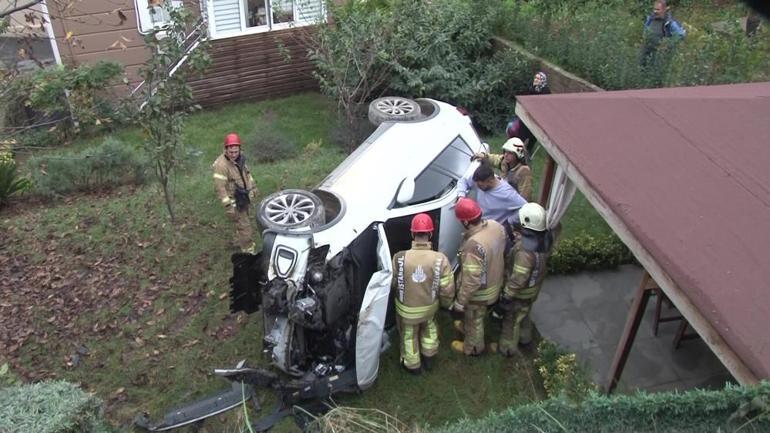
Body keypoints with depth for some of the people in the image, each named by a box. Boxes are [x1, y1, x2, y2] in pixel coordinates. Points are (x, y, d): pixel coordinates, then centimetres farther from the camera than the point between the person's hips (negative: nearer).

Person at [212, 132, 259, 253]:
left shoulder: (240, 158, -4)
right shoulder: (221, 165, -28)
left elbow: (247, 172, 15)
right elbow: (220, 188, -26)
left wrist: (253, 187, 20)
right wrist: (228, 206, -25)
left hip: (244, 197, 8)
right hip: (234, 201, -8)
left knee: (242, 221, 23)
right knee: (244, 225, -3)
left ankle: (238, 242, 44)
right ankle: (248, 251, 8)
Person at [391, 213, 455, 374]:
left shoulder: (399, 258, -28)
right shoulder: (440, 259, -27)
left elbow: (392, 283, -11)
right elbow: (447, 289, -17)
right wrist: (446, 303, 6)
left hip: (406, 308, -1)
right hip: (429, 306, 1)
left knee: (409, 334, 27)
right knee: (429, 326, 35)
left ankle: (413, 365, 49)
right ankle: (428, 358, 50)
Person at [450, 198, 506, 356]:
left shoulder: (474, 245, -40)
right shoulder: (495, 225, -16)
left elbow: (471, 280, -32)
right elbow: (500, 251, 4)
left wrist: (460, 301, -19)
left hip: (480, 291, -7)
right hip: (494, 282, 7)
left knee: (474, 320, 22)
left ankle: (473, 348, 47)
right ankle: (466, 327, 62)